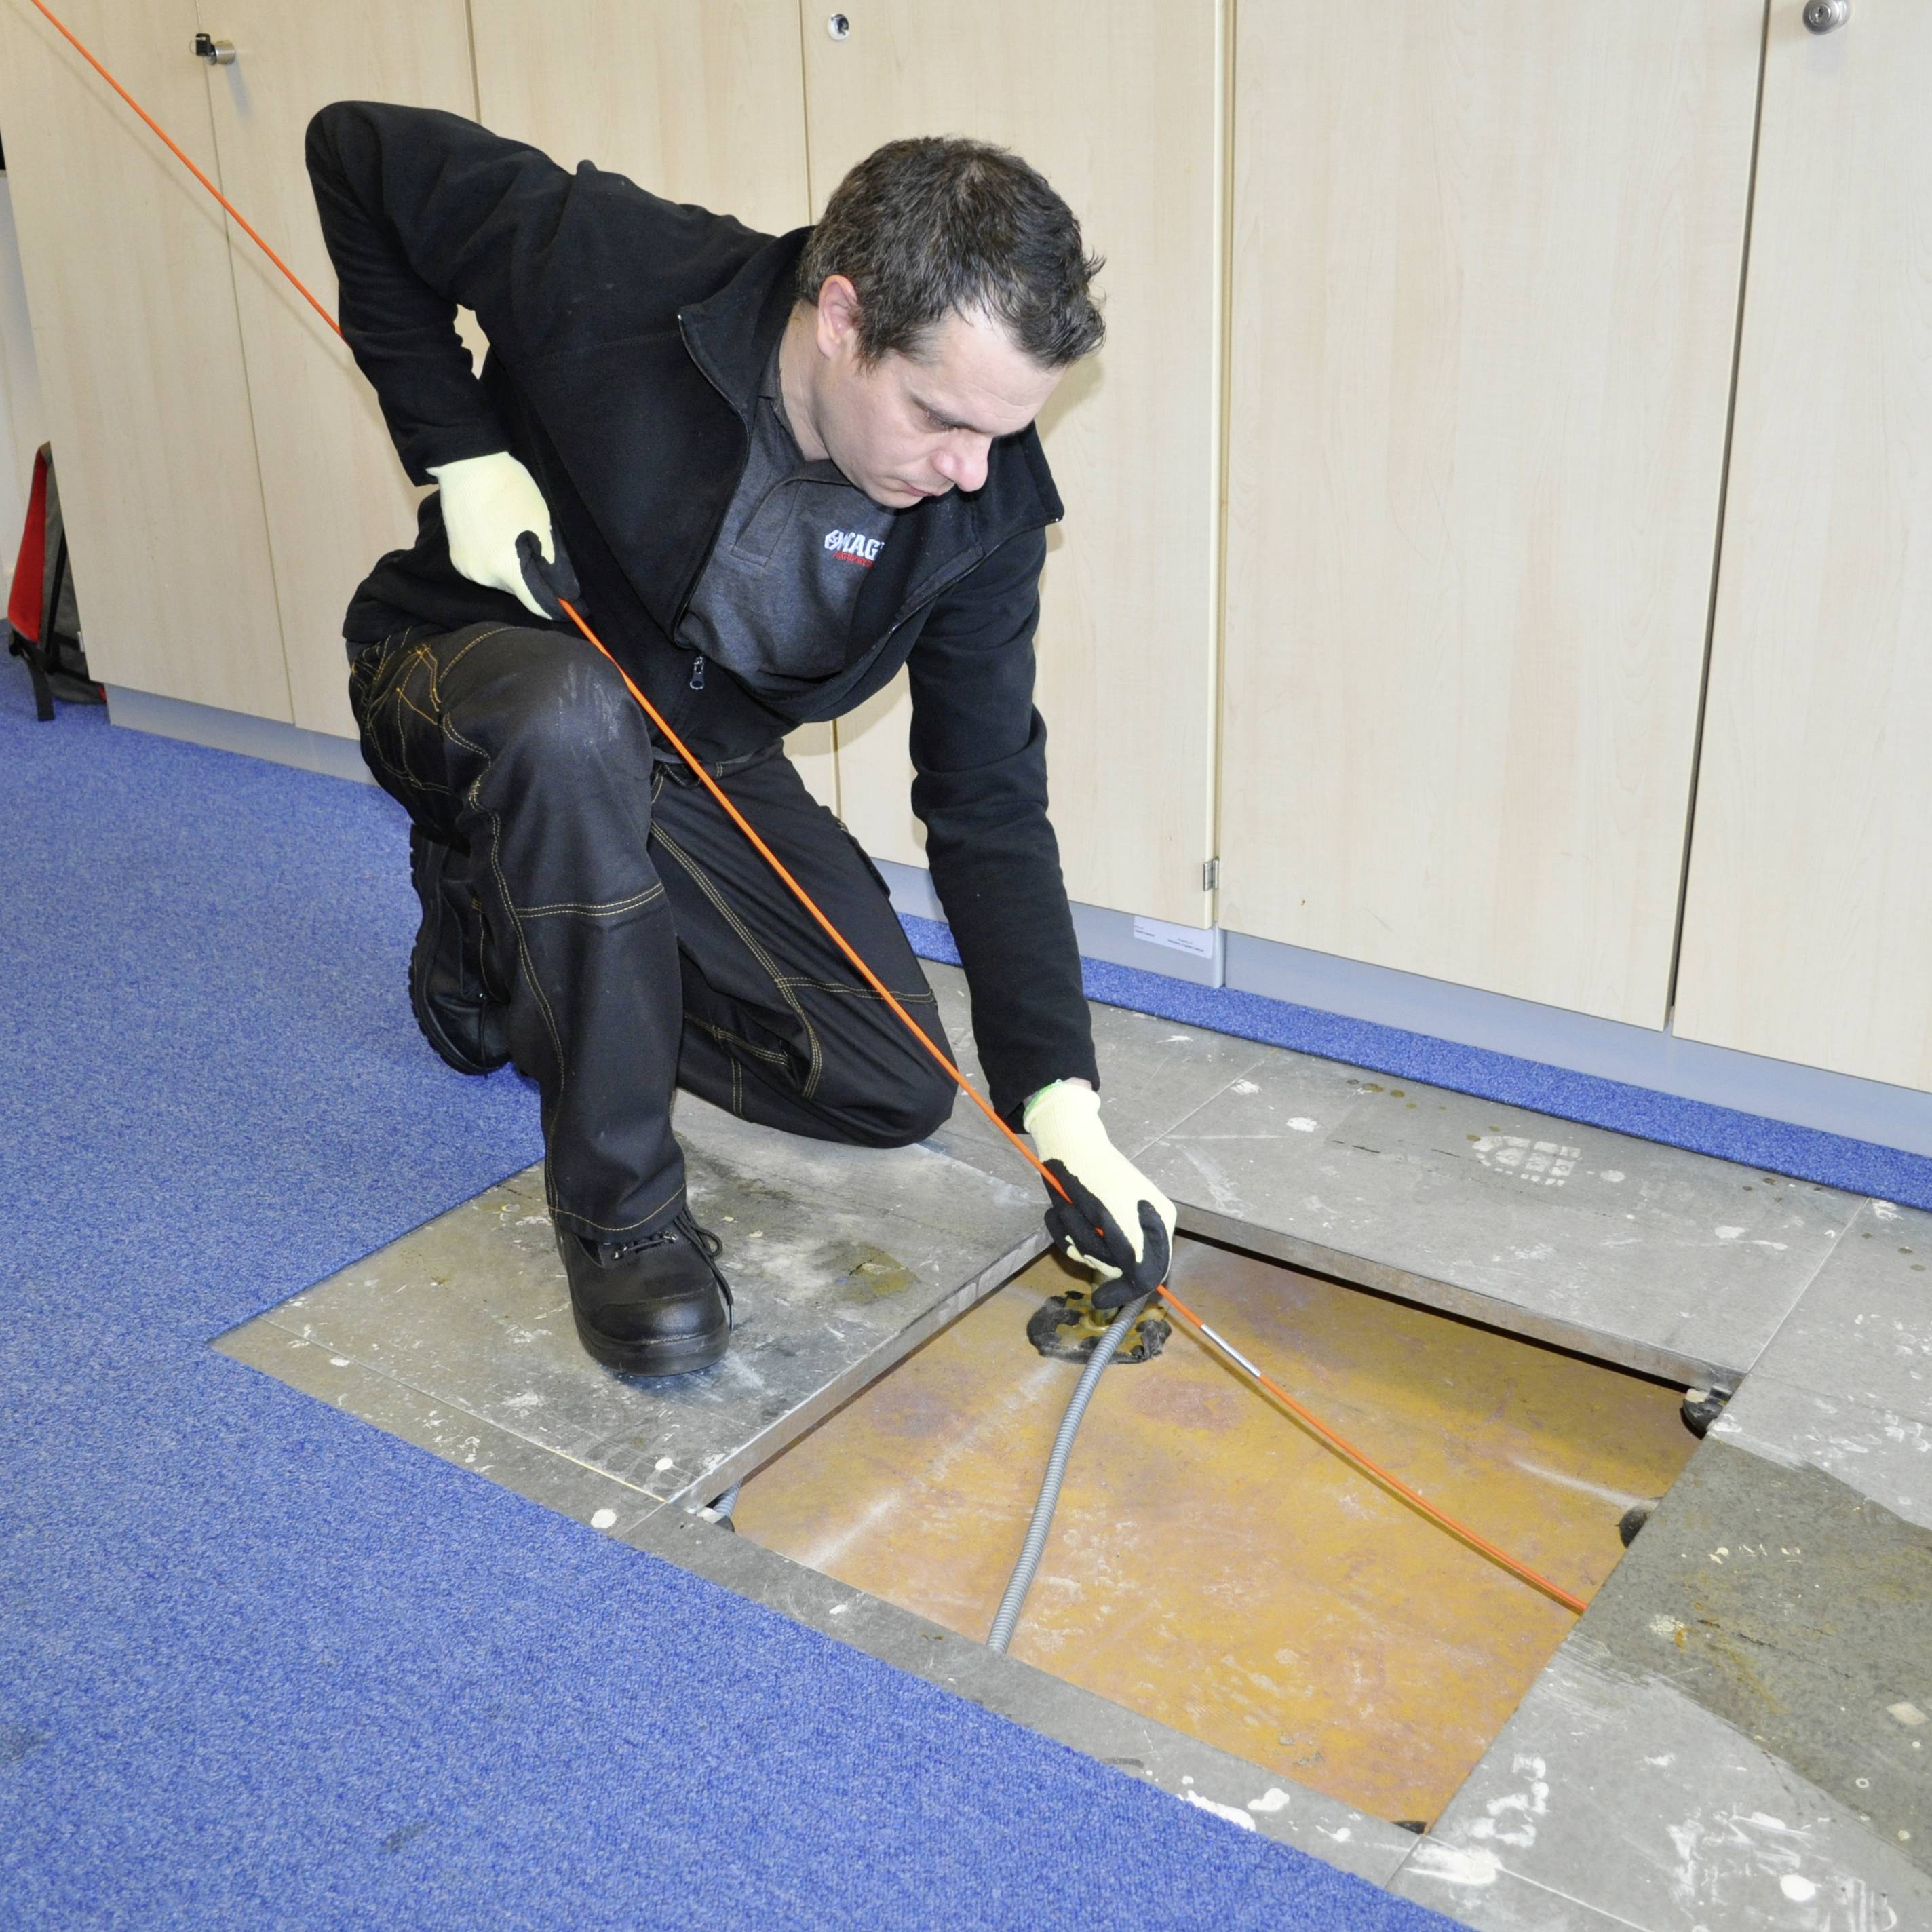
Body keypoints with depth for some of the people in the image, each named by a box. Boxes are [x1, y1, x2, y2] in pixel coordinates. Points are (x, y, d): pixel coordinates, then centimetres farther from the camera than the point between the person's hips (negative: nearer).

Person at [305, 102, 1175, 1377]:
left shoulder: (982, 508, -19)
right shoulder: (611, 271, -30)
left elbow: (990, 809, -15)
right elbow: (358, 149, -14)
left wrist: (1065, 1104, -23)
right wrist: (459, 450, -23)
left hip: (695, 763, 4)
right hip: (475, 675, -3)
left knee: (896, 1089, -3)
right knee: (577, 718, -42)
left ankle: (509, 948, 15)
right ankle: (619, 1209, -22)